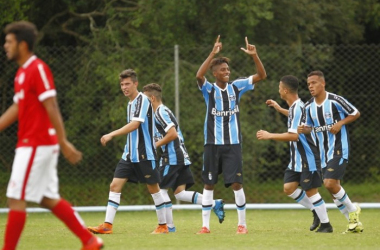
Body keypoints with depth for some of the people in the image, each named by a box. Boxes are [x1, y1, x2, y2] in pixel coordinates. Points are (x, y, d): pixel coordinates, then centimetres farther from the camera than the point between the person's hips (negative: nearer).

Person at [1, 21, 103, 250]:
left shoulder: (38, 69, -14)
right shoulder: (23, 72, 15)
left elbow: (52, 107, -18)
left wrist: (63, 142, -21)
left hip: (35, 145, -9)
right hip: (38, 145, 9)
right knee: (48, 199, 11)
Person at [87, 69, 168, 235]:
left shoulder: (142, 100, -12)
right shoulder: (131, 102, 15)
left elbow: (135, 124, -24)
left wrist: (112, 134, -29)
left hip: (144, 154, -8)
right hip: (129, 154, 8)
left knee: (153, 188, 2)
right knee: (115, 185, -3)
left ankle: (163, 226, 13)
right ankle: (107, 226, -7)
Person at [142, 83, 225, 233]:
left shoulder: (161, 112, -11)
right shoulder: (162, 111, 21)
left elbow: (172, 134, -20)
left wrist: (155, 145, -11)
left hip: (172, 157, -10)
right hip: (181, 157, 10)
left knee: (161, 189, -3)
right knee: (180, 193, 5)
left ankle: (169, 226, -2)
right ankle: (215, 204, -2)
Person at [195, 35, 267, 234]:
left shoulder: (236, 87, 4)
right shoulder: (209, 89, -4)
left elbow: (261, 75, 1)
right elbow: (199, 76, -26)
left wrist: (254, 56, -14)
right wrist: (213, 53, -32)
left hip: (233, 143, 1)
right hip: (213, 143, -1)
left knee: (236, 183, -5)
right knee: (209, 184, 4)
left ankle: (242, 224, 6)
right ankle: (205, 225, 10)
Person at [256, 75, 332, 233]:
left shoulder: (297, 108, -21)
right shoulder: (295, 107, 9)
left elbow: (294, 135, -30)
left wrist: (269, 136, -25)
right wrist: (280, 109, 34)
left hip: (308, 158, -10)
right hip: (297, 159, 10)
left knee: (310, 190, -6)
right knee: (288, 188, 6)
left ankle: (325, 224, 3)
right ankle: (316, 212, 17)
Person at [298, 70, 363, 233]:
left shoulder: (335, 101, -12)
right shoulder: (309, 107, 5)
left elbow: (355, 113, -2)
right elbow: (309, 126, 16)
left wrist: (340, 123, -16)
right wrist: (304, 130, -8)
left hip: (339, 149, -7)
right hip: (324, 152, 7)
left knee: (330, 183, -19)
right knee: (333, 187, 5)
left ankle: (352, 210, 5)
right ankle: (354, 221, 17)